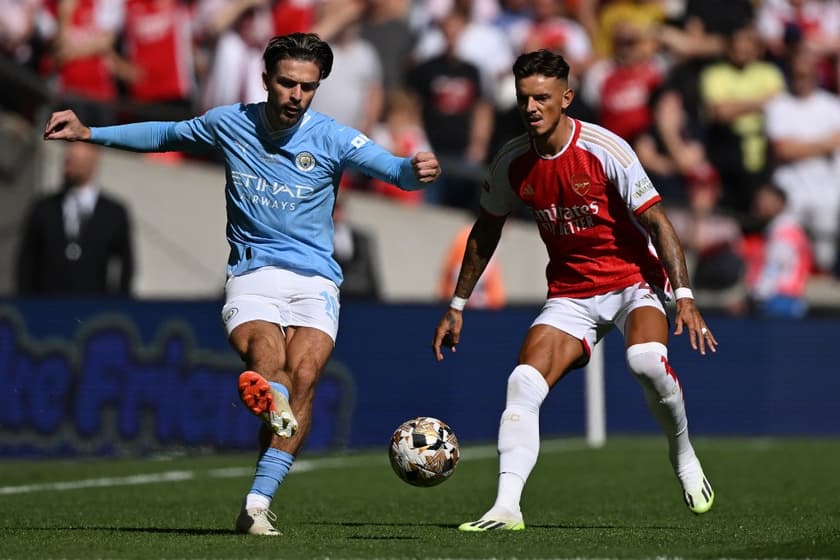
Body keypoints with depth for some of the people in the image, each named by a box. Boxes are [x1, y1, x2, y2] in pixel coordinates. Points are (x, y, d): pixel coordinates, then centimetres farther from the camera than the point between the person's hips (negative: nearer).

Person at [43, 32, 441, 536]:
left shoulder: (331, 138, -2)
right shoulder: (229, 124, 5)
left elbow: (391, 168, -16)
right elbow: (165, 136, 23)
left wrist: (416, 171, -40)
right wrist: (90, 133, 18)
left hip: (315, 281, -2)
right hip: (252, 278, 2)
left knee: (304, 376, -24)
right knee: (267, 352, -31)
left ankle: (257, 504, -26)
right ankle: (271, 398, -64)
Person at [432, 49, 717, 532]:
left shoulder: (605, 151, -17)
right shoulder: (512, 162, -3)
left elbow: (658, 223, -14)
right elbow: (486, 231, 13)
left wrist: (685, 297, -23)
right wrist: (458, 305, 14)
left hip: (634, 281, -4)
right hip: (570, 294, 4)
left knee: (646, 359, -33)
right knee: (524, 383, -17)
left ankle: (683, 456, -6)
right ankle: (506, 507, -19)